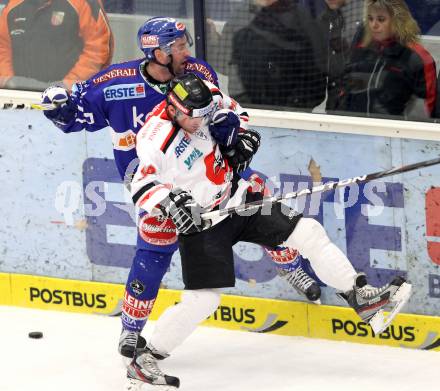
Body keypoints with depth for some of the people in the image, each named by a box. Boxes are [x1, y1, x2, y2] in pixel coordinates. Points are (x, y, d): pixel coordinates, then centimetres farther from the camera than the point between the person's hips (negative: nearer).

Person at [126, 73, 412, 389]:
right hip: (201, 221, -7)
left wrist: (243, 136, 0)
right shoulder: (156, 139, -25)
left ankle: (361, 296, 10)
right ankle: (143, 361, 0)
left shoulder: (203, 103, -7)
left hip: (239, 200, 7)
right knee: (202, 300, -12)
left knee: (308, 232, -1)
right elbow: (142, 187, -24)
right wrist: (170, 200, -40)